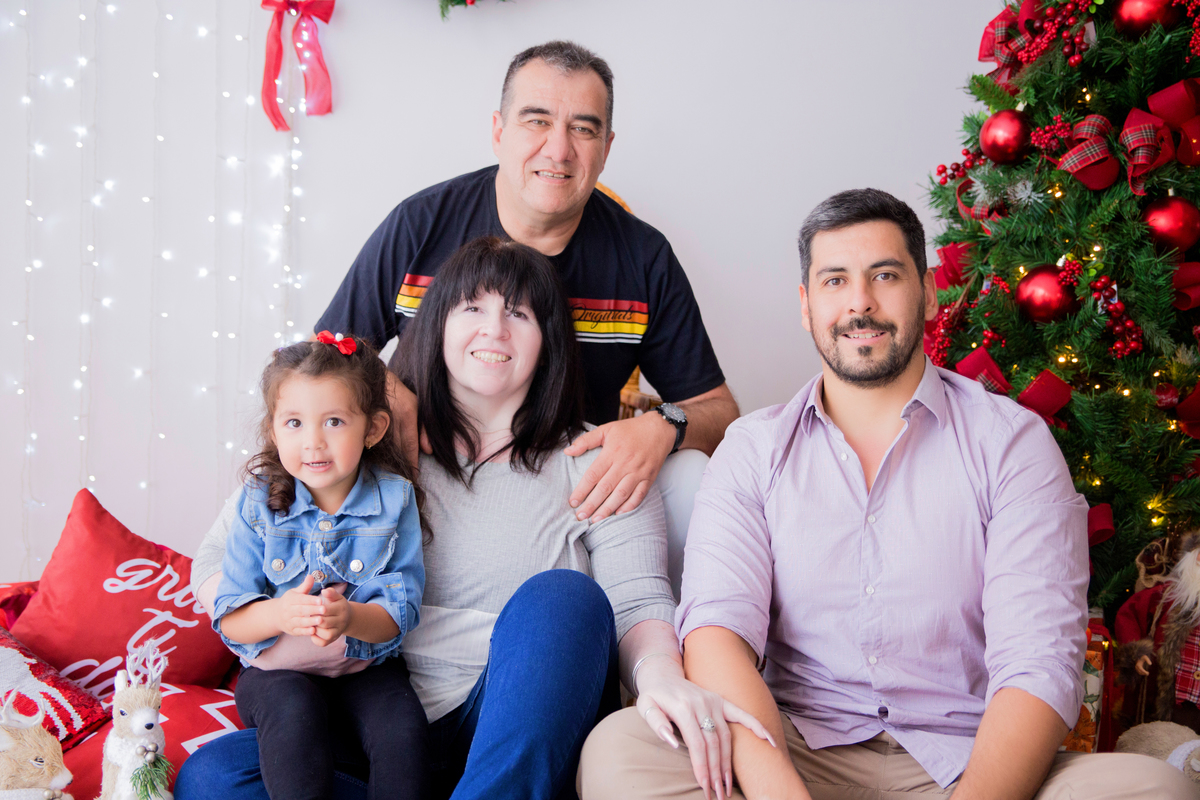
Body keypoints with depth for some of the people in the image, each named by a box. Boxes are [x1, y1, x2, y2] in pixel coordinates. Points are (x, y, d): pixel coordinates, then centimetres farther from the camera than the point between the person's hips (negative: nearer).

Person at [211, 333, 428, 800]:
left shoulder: (394, 499, -4)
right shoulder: (259, 503, -3)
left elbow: (400, 612, -9)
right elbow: (229, 618, -6)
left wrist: (351, 618, -32)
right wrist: (280, 614, -29)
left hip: (366, 666, 0)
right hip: (277, 668, 0)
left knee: (403, 727, -26)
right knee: (293, 709, -31)